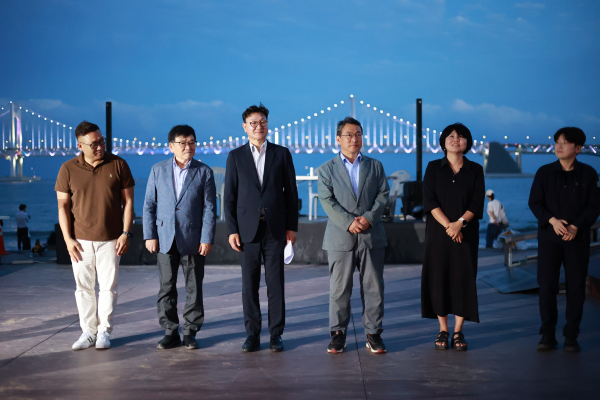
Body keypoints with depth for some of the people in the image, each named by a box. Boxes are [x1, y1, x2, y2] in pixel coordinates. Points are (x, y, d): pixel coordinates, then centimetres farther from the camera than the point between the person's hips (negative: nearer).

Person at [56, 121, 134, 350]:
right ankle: (88, 331, 17)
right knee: (83, 287, 6)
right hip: (81, 240, 1)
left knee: (108, 287, 3)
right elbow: (63, 205, 3)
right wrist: (68, 238, -4)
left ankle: (104, 331, 14)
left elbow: (128, 201, 2)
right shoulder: (68, 169, -1)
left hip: (110, 240, -1)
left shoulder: (118, 165, -2)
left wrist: (126, 233, -5)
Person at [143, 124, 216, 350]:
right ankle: (170, 332, 15)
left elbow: (209, 208, -2)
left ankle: (190, 332, 14)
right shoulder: (158, 170, 5)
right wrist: (149, 236, -1)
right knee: (166, 288, 6)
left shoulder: (204, 172, 1)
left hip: (193, 241, -1)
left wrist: (207, 239, -8)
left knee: (194, 289, 4)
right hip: (166, 239, 1)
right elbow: (149, 205, 6)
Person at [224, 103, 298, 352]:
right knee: (249, 285, 3)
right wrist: (232, 230, -3)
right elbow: (229, 197, 4)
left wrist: (292, 227, 1)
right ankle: (252, 335, 10)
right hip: (248, 229, 0)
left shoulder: (281, 154, 7)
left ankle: (276, 334, 10)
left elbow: (291, 192, 6)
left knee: (275, 283, 2)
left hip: (275, 229, 0)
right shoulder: (235, 156, 6)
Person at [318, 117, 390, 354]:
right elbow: (327, 201, -3)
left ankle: (373, 334, 11)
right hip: (340, 237, -1)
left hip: (372, 236, 2)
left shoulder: (375, 166, 13)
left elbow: (383, 194, 5)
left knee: (373, 288, 3)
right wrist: (349, 222, -15)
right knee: (339, 289, 1)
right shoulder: (327, 170, 7)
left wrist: (369, 217, -11)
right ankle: (338, 334, 11)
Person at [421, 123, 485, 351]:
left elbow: (477, 202, -2)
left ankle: (458, 332, 5)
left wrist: (460, 222, -18)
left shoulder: (475, 170, 6)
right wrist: (448, 225, -15)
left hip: (466, 232, 0)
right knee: (438, 278, -1)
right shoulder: (434, 168, 5)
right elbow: (429, 200, -4)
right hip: (438, 231, 0)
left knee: (463, 278, -2)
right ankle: (443, 330, 8)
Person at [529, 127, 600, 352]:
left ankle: (571, 337, 8)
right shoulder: (545, 172, 5)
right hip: (549, 237, 0)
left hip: (577, 238, 0)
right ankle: (548, 335, 6)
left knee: (576, 287, 0)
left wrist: (576, 227, -14)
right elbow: (534, 202, 2)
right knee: (546, 285, -3)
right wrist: (552, 220, -14)